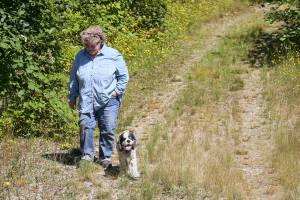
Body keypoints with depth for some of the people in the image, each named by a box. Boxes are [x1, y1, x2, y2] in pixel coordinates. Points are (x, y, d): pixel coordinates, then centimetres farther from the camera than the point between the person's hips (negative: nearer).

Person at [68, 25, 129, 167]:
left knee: (108, 130, 1)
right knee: (85, 126, -10)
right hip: (86, 102, 2)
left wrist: (117, 91, -4)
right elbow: (73, 78, 15)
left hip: (108, 101, -1)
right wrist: (72, 97, 14)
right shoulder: (80, 56, 6)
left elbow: (124, 76, 6)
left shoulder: (113, 55, -2)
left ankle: (106, 157, 16)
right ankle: (87, 155, 2)